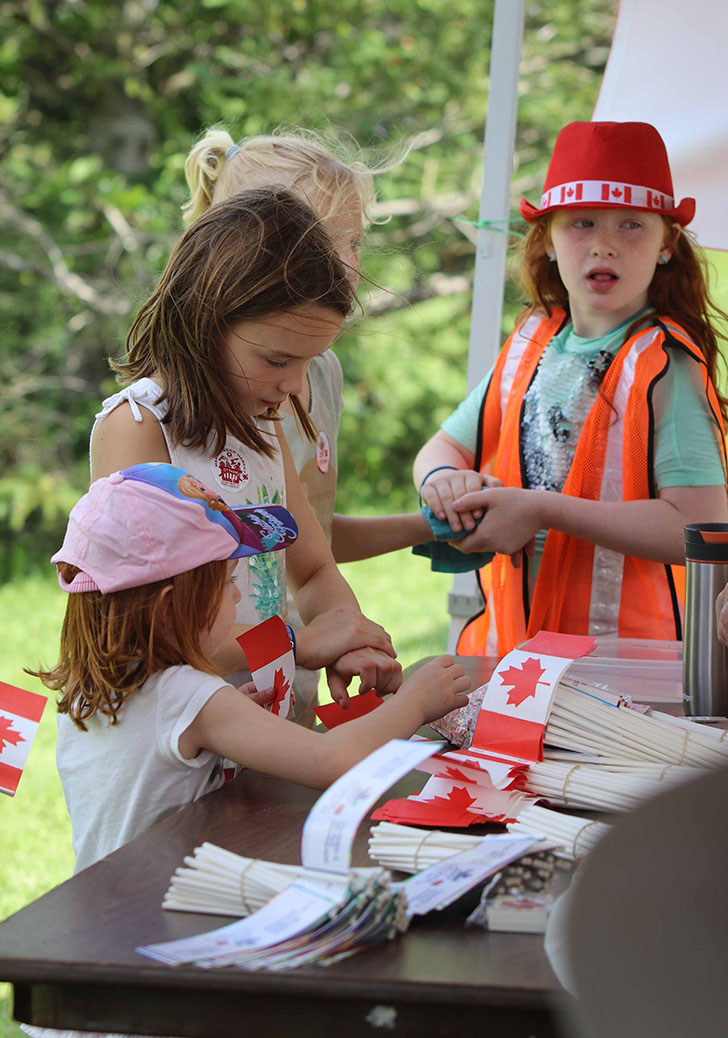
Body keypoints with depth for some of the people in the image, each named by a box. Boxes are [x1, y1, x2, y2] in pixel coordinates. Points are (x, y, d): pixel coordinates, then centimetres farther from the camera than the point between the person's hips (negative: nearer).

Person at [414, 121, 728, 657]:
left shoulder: (665, 365, -8)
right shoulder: (532, 343, 11)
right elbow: (446, 446, 20)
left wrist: (543, 510, -16)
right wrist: (444, 479, -5)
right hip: (509, 637, 5)